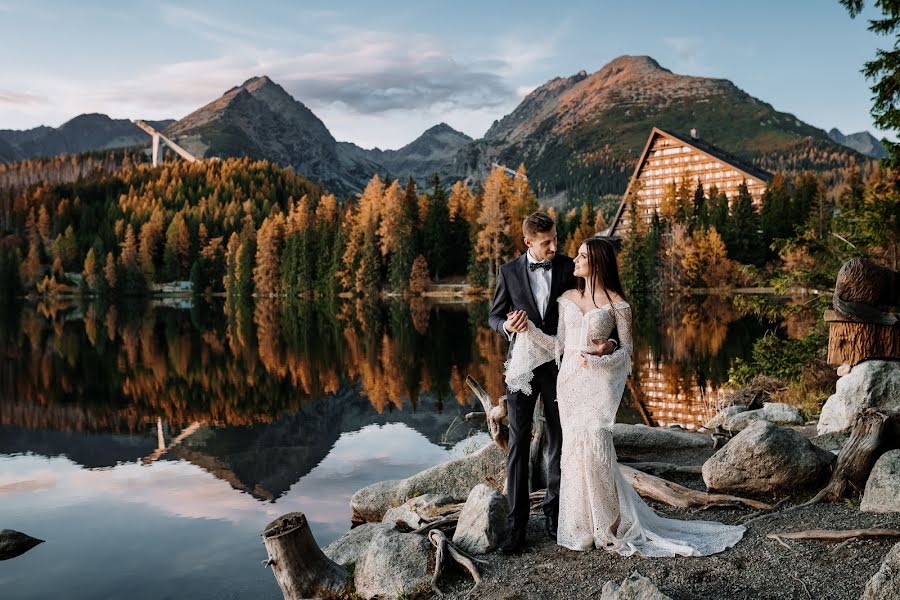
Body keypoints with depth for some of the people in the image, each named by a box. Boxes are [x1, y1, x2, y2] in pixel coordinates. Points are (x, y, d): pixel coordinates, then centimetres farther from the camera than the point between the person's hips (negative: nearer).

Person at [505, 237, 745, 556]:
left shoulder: (616, 303, -4)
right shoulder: (567, 299, 10)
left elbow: (627, 350, -1)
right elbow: (558, 345, 9)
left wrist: (600, 359, -17)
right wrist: (528, 328, 0)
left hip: (597, 383, -5)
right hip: (569, 382, 5)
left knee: (593, 449, -9)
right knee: (574, 450, 7)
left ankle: (609, 526, 7)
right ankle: (582, 526, 19)